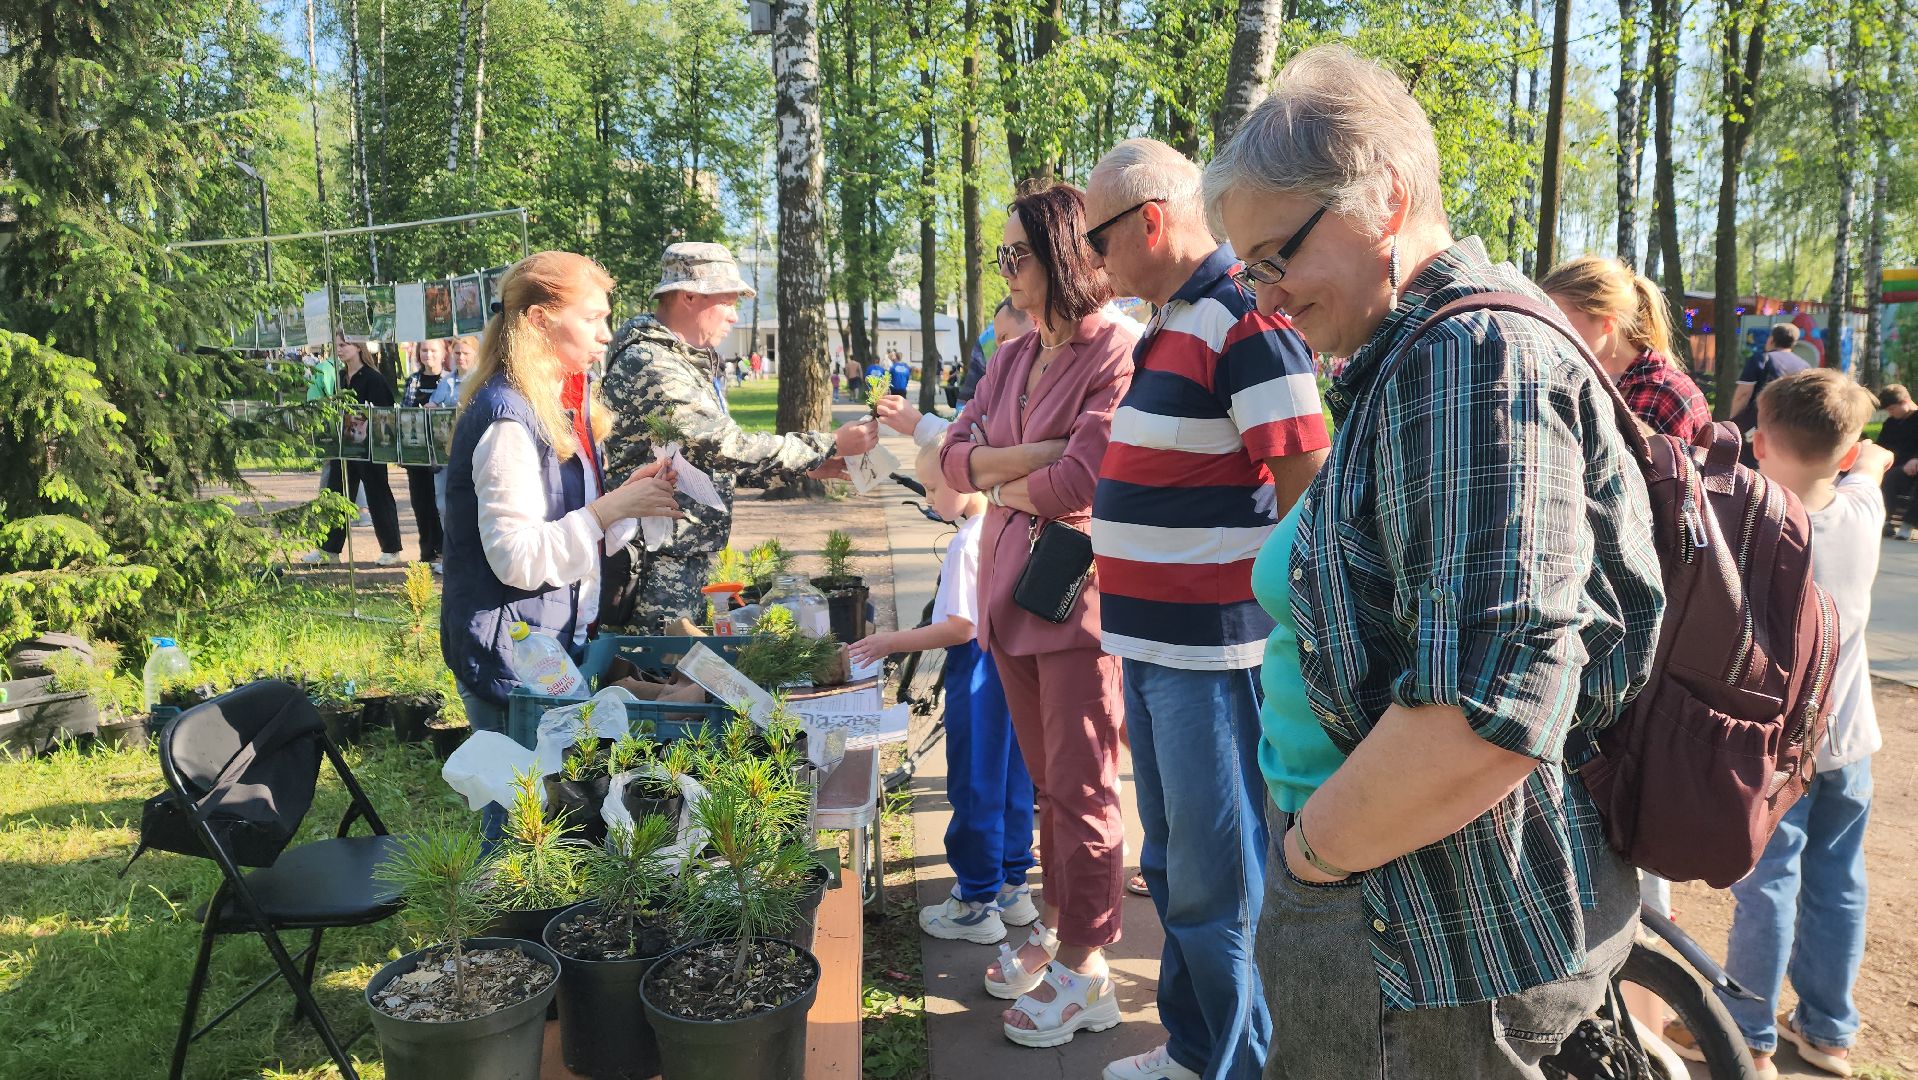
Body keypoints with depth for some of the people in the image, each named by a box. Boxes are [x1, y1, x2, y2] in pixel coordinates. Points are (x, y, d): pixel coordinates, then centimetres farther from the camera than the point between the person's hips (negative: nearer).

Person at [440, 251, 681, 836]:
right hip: (512, 656, -9)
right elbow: (519, 558, -24)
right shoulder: (509, 420, -19)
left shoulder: (566, 406, 11)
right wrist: (613, 507, -23)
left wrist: (630, 493, -1)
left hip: (559, 641, 9)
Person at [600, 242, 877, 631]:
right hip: (656, 566, -10)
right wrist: (832, 444, -15)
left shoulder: (683, 361, 14)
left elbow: (714, 457, 18)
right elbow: (731, 447, -23)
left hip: (684, 559, 10)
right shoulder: (650, 365, -20)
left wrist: (808, 465, 10)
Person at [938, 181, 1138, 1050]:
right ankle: (1057, 927, 30)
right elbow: (954, 457, 7)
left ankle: (1085, 968, 13)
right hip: (1009, 582, 7)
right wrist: (1035, 457, -11)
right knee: (1044, 778, 16)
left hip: (1076, 585, -7)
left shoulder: (1116, 351, -12)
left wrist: (1005, 480, -2)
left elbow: (1082, 478, -20)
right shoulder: (1012, 358, 13)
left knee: (1080, 786, 1)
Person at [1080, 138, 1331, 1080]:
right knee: (1173, 866, 20)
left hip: (1212, 653, -10)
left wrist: (1274, 630, -14)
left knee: (1216, 886, 2)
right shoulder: (1174, 324, 14)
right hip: (1155, 644, 10)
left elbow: (1309, 490, -19)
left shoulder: (1244, 324, -15)